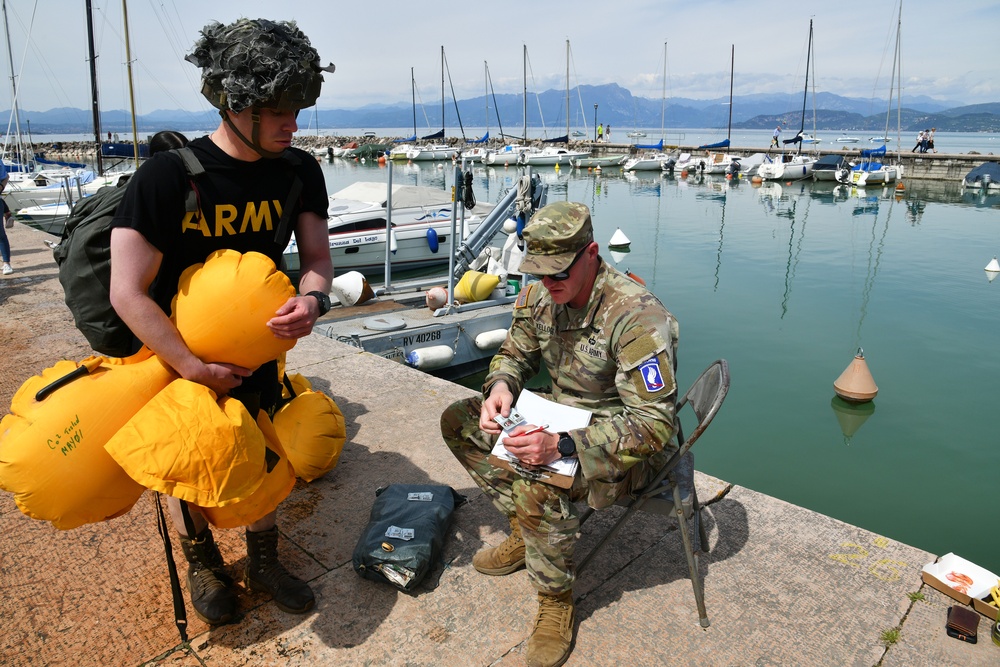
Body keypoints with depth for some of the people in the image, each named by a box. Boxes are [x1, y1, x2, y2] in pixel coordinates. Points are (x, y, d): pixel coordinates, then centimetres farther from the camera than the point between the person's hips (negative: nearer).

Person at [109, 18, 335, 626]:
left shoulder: (299, 172, -12)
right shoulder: (168, 177, -27)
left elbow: (317, 255, -9)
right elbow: (128, 293, -27)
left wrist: (312, 299, -33)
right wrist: (197, 369, -25)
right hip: (175, 351, -3)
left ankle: (264, 562, 38)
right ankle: (202, 563, 41)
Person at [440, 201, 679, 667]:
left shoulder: (637, 316, -28)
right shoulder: (540, 296, -6)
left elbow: (654, 424, -30)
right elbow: (515, 353, 10)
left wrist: (562, 445, -41)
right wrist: (500, 385, -16)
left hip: (626, 443, -8)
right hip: (561, 415, 8)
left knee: (538, 483, -35)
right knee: (458, 420, 1)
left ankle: (556, 599, -6)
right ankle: (525, 533, 8)